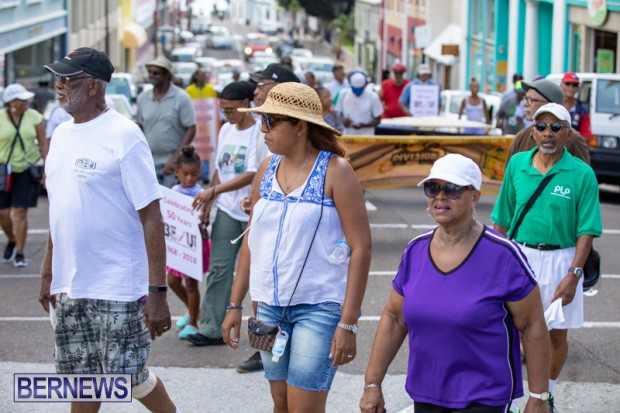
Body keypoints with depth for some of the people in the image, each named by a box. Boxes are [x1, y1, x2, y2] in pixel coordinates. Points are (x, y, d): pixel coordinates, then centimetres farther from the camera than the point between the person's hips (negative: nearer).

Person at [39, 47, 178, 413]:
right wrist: (48, 272, 16)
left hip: (117, 287, -7)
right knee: (81, 378, 12)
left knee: (129, 377, -1)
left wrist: (157, 292, -19)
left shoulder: (124, 136, -14)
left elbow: (151, 219, -16)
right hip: (70, 285, 7)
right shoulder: (62, 134, 8)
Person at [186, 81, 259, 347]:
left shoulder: (259, 133, -14)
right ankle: (211, 328, 3)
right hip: (227, 211, 6)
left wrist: (213, 190, -19)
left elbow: (252, 175, -20)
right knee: (218, 268, 1)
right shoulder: (226, 130, 11)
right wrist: (208, 203, 10)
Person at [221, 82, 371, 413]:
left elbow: (360, 248, -13)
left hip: (319, 306, -6)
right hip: (270, 305, 6)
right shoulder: (267, 169, 7)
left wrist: (348, 323, -18)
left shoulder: (334, 171, -10)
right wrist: (235, 305, 11)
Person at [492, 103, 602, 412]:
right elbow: (502, 218, 9)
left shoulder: (581, 174, -7)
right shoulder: (517, 164, 2)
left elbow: (586, 230, -8)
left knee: (557, 333, 10)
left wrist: (573, 274, -16)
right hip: (518, 256, 2)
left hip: (560, 261, -2)